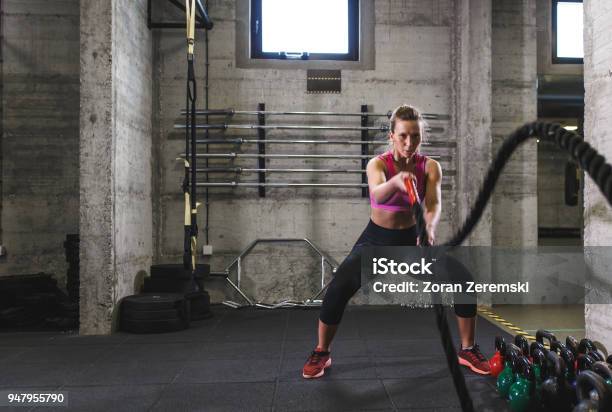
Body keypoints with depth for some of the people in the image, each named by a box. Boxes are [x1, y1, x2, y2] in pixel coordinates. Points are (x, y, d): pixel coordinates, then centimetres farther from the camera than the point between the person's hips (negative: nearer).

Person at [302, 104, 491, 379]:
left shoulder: (430, 167, -10)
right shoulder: (378, 164, -17)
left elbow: (434, 204, -27)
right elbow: (377, 194, -40)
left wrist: (429, 228, -50)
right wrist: (396, 182, -63)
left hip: (412, 238, 3)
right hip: (376, 239, -2)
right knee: (338, 288, -25)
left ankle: (468, 351, 11)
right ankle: (321, 354, -3)